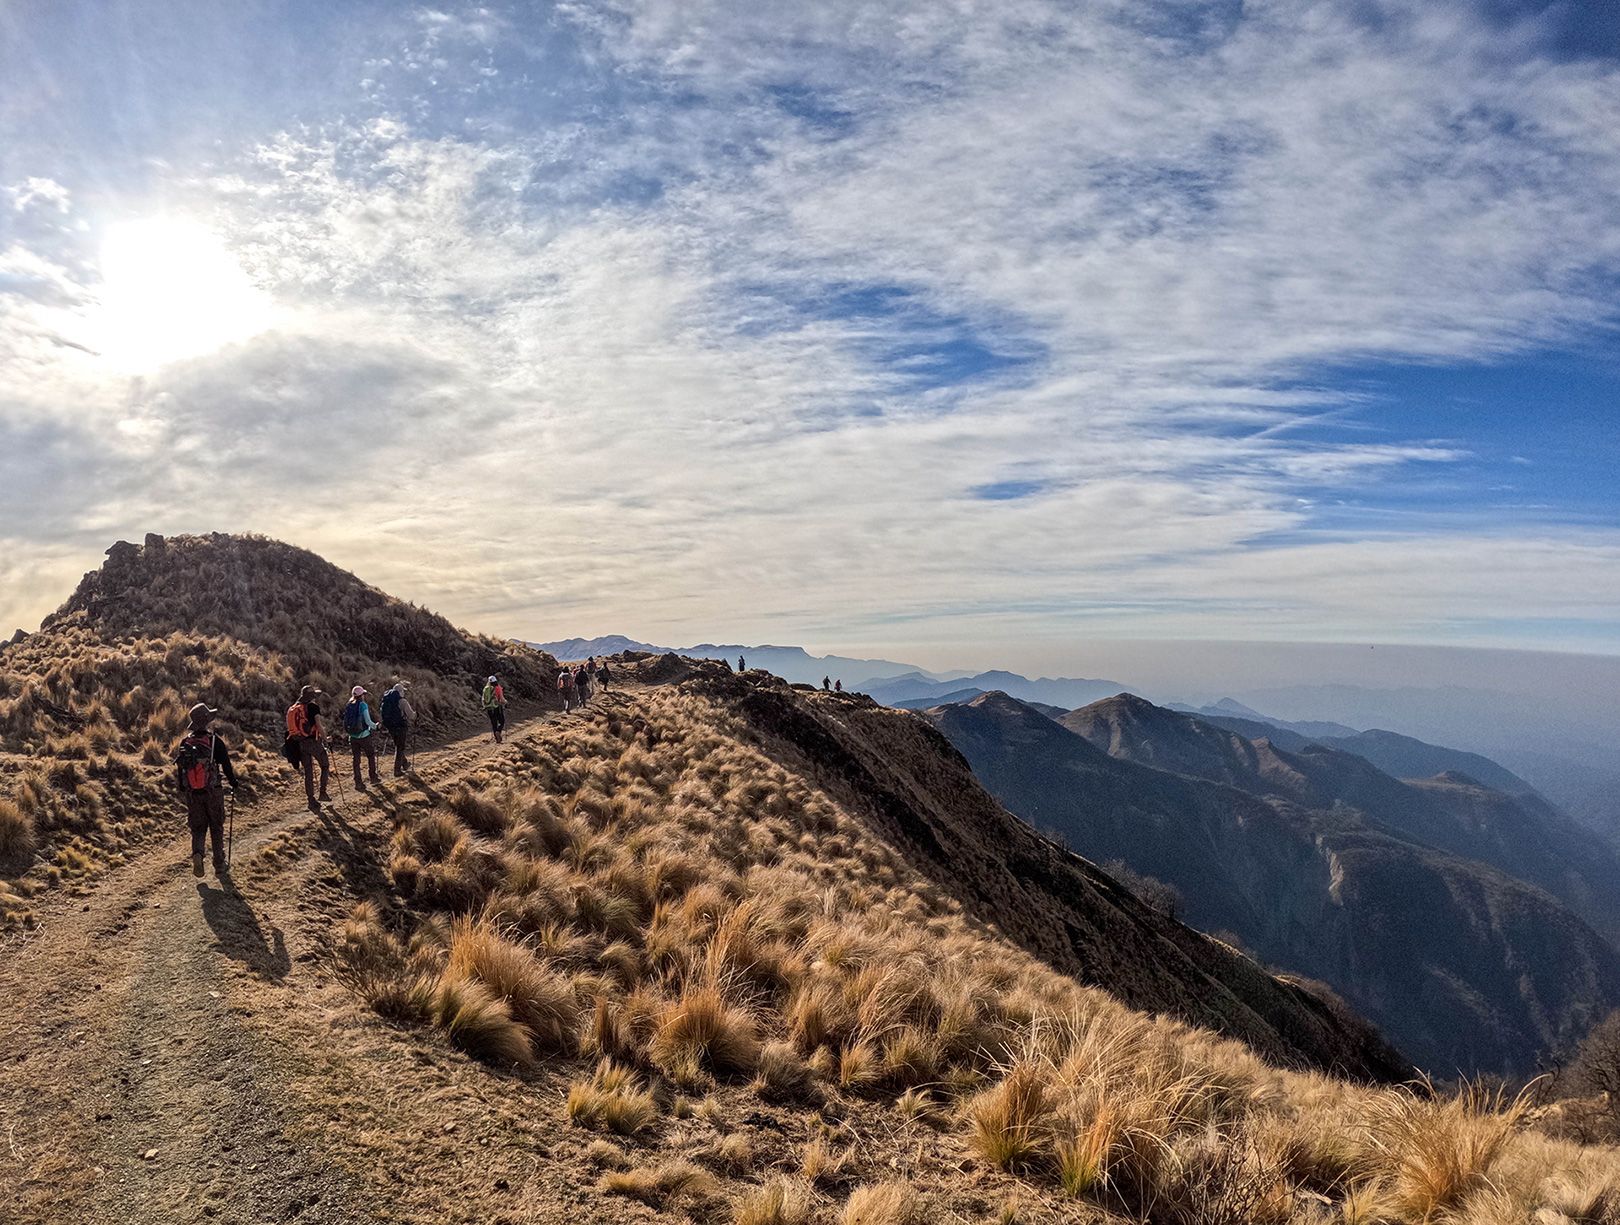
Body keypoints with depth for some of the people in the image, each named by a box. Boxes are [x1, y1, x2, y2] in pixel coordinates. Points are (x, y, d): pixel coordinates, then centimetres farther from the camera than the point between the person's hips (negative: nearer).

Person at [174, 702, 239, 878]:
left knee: (198, 827, 13)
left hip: (192, 793, 3)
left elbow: (180, 768, 9)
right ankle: (219, 865, 15)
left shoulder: (185, 743, 0)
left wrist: (183, 790, 23)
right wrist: (234, 782, 8)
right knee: (216, 828, 10)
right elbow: (226, 764, -8)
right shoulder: (214, 741, -13)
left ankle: (197, 853, -14)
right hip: (213, 792, -3)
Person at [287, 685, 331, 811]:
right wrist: (325, 738, -6)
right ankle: (323, 794, 10)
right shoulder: (313, 707, -9)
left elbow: (291, 728, 14)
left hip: (300, 743, 6)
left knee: (308, 773, 9)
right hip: (313, 741, -6)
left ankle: (311, 801, 10)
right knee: (325, 765, 14)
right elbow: (318, 725, -17)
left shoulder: (292, 708, 12)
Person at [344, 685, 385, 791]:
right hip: (364, 736, -5)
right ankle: (373, 777, 21)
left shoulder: (349, 706, 3)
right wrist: (376, 726, 2)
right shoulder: (363, 705, -13)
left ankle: (358, 782, 12)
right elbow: (368, 721, -16)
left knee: (356, 759, 10)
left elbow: (345, 721, 7)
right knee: (371, 756, 14)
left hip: (353, 736, 5)